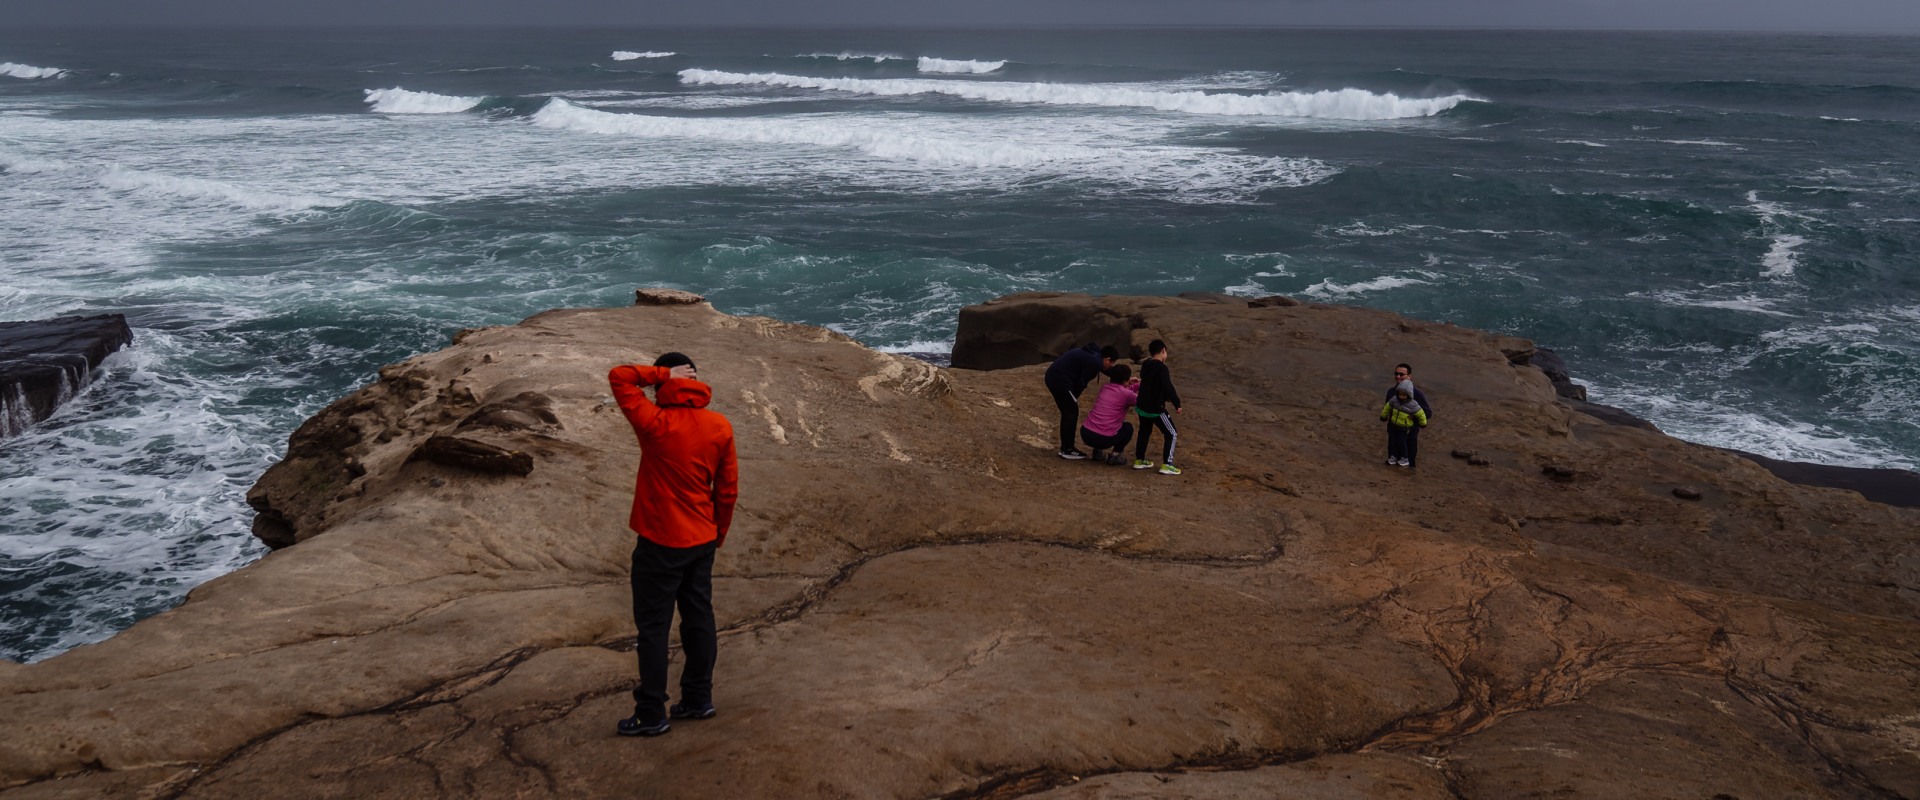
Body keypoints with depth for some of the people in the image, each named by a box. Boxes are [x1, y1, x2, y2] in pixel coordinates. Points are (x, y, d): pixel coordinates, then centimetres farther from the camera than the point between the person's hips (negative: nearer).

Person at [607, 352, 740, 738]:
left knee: (653, 628, 3)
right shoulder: (720, 427, -1)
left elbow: (619, 376, -13)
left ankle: (651, 714, 9)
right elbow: (728, 488, 5)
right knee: (699, 620, 16)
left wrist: (664, 374, -10)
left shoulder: (656, 424, -18)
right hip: (702, 541, 6)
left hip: (660, 543, -6)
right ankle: (698, 699, 27)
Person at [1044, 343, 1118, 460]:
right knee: (1072, 412, 0)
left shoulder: (1092, 353, 19)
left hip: (1051, 376, 10)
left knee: (1067, 412, 18)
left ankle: (1065, 448, 24)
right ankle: (1067, 450, 5)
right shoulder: (1094, 362, -13)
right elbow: (1081, 383, -13)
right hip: (1061, 380, -10)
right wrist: (1074, 398, 4)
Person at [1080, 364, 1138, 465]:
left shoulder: (1104, 388, 13)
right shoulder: (1125, 393, -4)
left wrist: (1134, 386, 37)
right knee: (1128, 428, 23)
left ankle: (1098, 452, 23)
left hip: (1086, 434, 6)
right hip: (1104, 438, -6)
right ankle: (1115, 455, 9)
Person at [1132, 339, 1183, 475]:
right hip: (1156, 409, -8)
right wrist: (1177, 404, -18)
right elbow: (1168, 388, -25)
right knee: (1172, 434, 2)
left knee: (1144, 432, 25)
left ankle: (1139, 460, 31)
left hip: (1142, 406, 8)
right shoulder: (1162, 368, -20)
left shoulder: (1145, 365, 6)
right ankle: (1166, 465, -3)